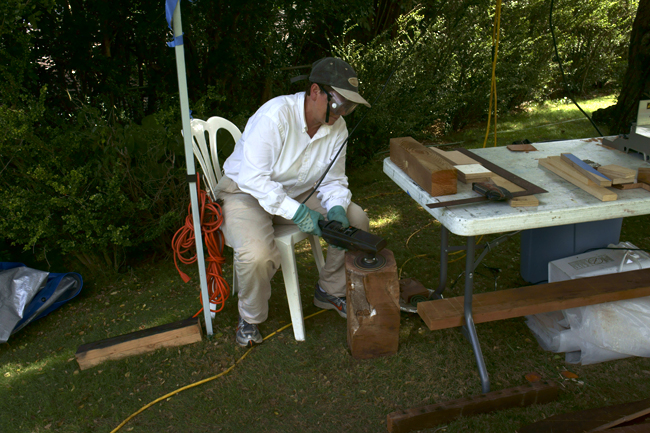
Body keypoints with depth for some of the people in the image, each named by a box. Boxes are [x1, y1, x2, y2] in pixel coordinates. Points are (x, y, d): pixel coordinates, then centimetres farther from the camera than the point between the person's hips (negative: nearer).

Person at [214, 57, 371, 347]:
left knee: (355, 220, -7)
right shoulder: (275, 115, -29)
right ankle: (250, 318, -1)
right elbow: (252, 177, -32)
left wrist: (336, 208, -21)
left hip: (297, 193, 7)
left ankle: (330, 291, 14)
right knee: (256, 254, -34)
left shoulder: (337, 128, -6)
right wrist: (297, 213, -36)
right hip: (245, 192, -6)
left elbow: (334, 181, 2)